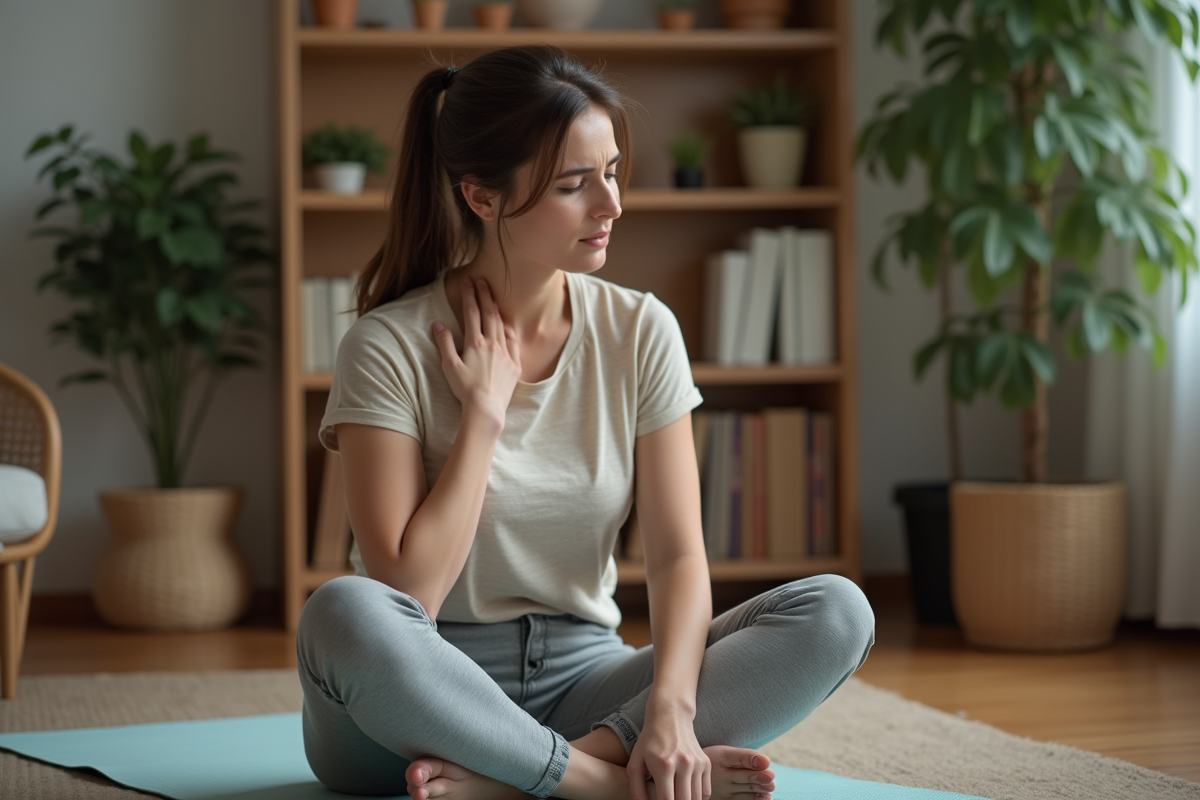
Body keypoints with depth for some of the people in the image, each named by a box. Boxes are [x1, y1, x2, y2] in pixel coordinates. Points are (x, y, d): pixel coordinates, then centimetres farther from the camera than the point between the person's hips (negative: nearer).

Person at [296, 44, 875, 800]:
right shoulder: (390, 347, -10)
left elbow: (680, 554, -6)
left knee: (837, 610, -18)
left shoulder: (640, 332, 1)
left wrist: (670, 707, -24)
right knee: (344, 613, -37)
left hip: (578, 686, 4)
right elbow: (409, 592, -16)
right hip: (427, 698, -4)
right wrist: (484, 411, -15)